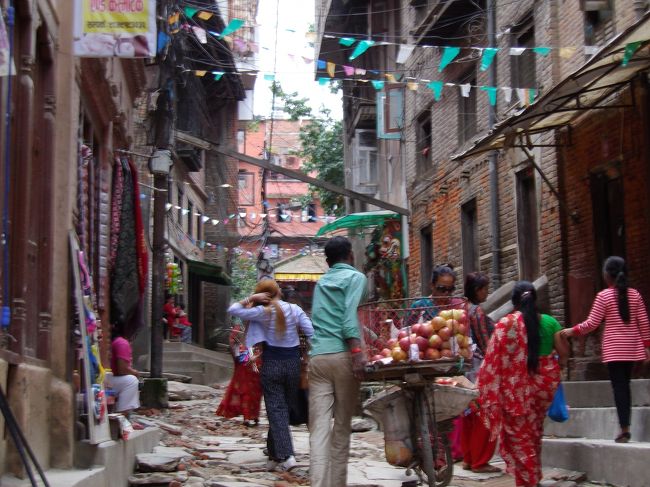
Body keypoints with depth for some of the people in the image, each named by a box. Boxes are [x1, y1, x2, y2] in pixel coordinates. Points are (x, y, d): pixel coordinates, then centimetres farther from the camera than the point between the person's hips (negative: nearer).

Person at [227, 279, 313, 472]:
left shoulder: (262, 312, -8)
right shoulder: (294, 310, -1)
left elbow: (233, 309, -5)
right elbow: (312, 333, -6)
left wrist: (251, 298, -4)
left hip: (271, 363, -3)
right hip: (293, 362, 3)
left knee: (276, 410, 0)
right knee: (283, 408, 14)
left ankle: (286, 455, -13)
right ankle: (274, 455, 24)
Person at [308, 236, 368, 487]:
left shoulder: (321, 283, 23)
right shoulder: (355, 277, 5)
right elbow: (349, 314, -10)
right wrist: (356, 351, -19)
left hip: (317, 356, 4)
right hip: (342, 355, -4)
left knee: (319, 428, -3)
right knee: (342, 426, 8)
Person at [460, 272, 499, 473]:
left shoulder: (464, 309, 11)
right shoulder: (477, 311, -13)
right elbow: (485, 344, -16)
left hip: (466, 367, 9)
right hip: (480, 368, -9)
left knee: (470, 415, 13)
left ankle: (468, 458, 20)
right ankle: (480, 461, 3)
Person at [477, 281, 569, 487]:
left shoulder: (506, 323, -9)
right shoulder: (549, 322, 0)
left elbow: (495, 358, -12)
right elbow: (564, 352, 0)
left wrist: (491, 392, -4)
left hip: (517, 386, -4)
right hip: (545, 381, 4)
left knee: (518, 432, 6)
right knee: (535, 431, 20)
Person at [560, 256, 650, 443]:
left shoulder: (603, 296, -8)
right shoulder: (634, 294, 4)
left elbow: (592, 323, -8)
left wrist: (573, 331, 4)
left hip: (614, 348, -4)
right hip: (632, 347, 4)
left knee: (618, 386, -4)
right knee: (625, 385, 14)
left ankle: (624, 429, -9)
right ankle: (625, 425, 14)